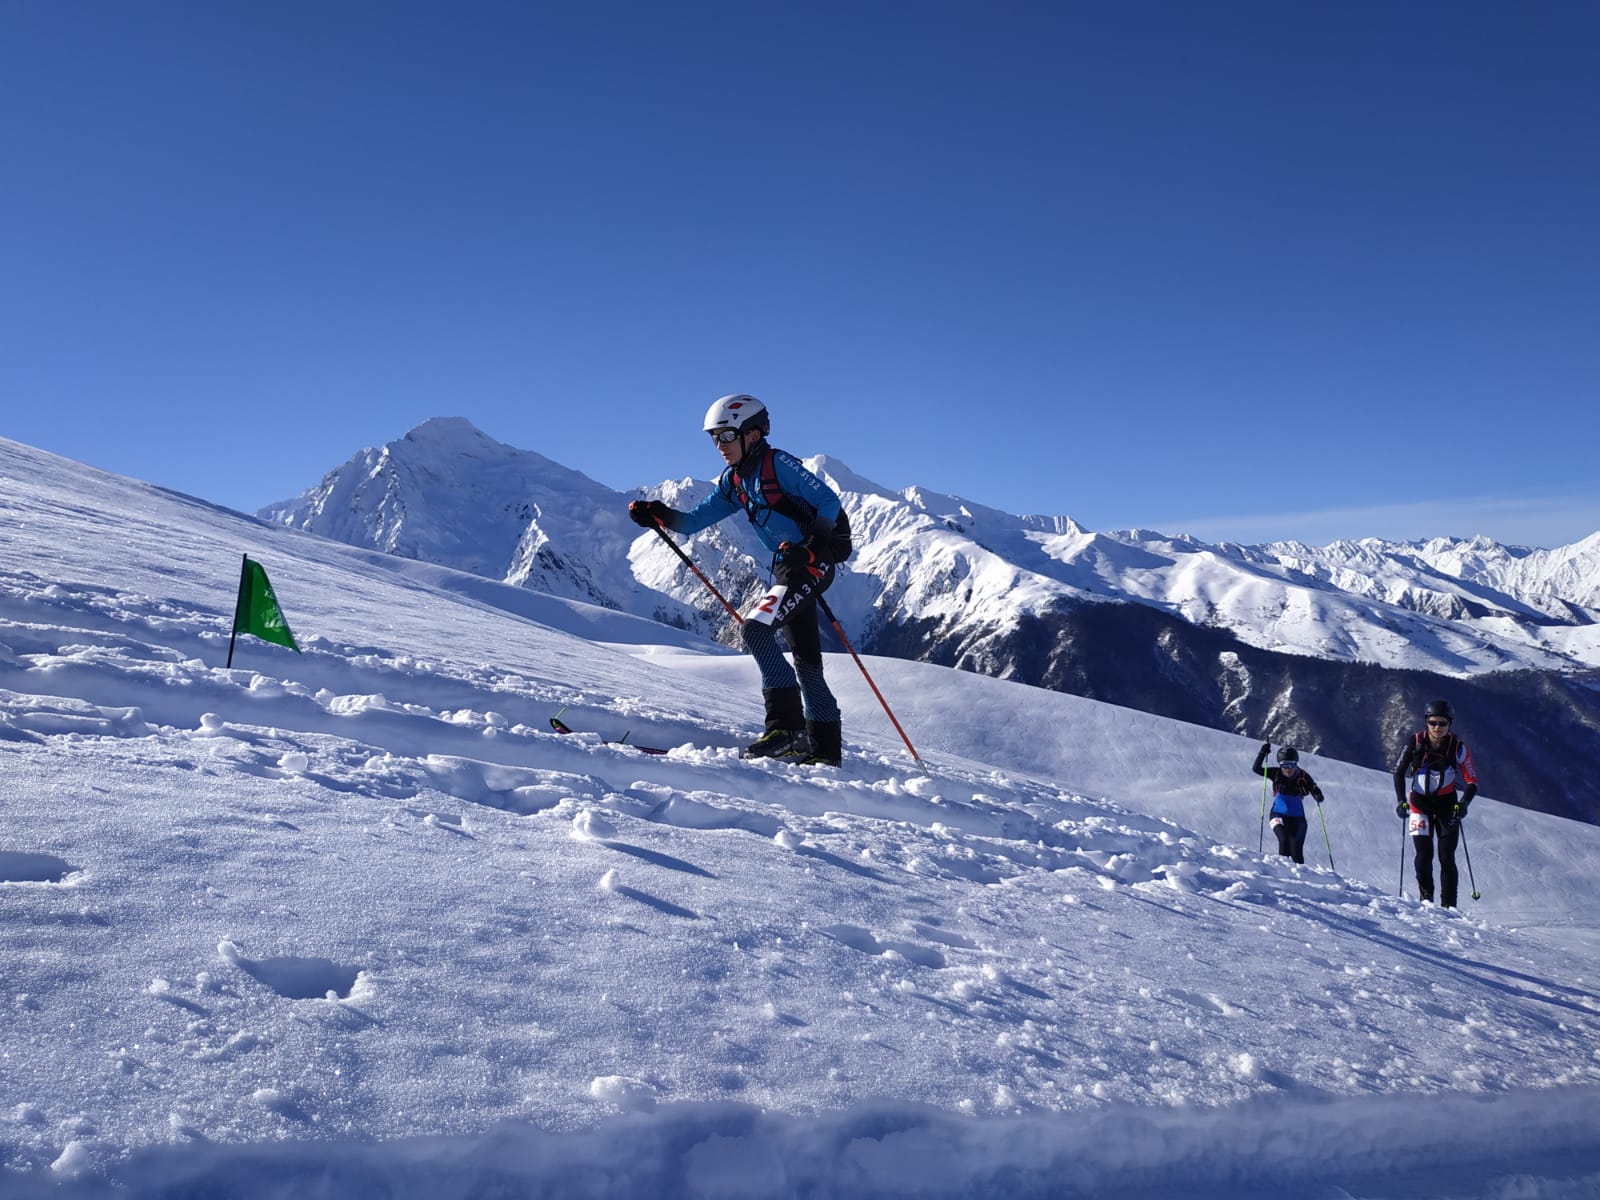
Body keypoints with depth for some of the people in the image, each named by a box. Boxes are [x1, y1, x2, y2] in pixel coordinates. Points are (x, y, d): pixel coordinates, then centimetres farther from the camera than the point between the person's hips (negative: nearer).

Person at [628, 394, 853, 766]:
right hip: (787, 567, 9)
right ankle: (825, 748, 18)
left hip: (816, 561, -9)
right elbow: (695, 520, 10)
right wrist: (660, 516, -8)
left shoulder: (779, 463, -12)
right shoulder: (734, 482, 12)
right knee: (805, 661, 11)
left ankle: (785, 725, -19)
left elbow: (829, 501, -14)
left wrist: (812, 549, -25)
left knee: (756, 629, -21)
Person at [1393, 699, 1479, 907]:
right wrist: (1401, 801, -9)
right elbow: (1398, 772, -1)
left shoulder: (1458, 747, -14)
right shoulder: (1414, 743, -13)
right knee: (1424, 854, -9)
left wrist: (1463, 803, -26)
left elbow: (1472, 782, -9)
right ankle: (1425, 898, 8)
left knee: (1446, 858, -3)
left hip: (1446, 802, 0)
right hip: (1420, 801, 0)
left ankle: (1448, 905, 4)